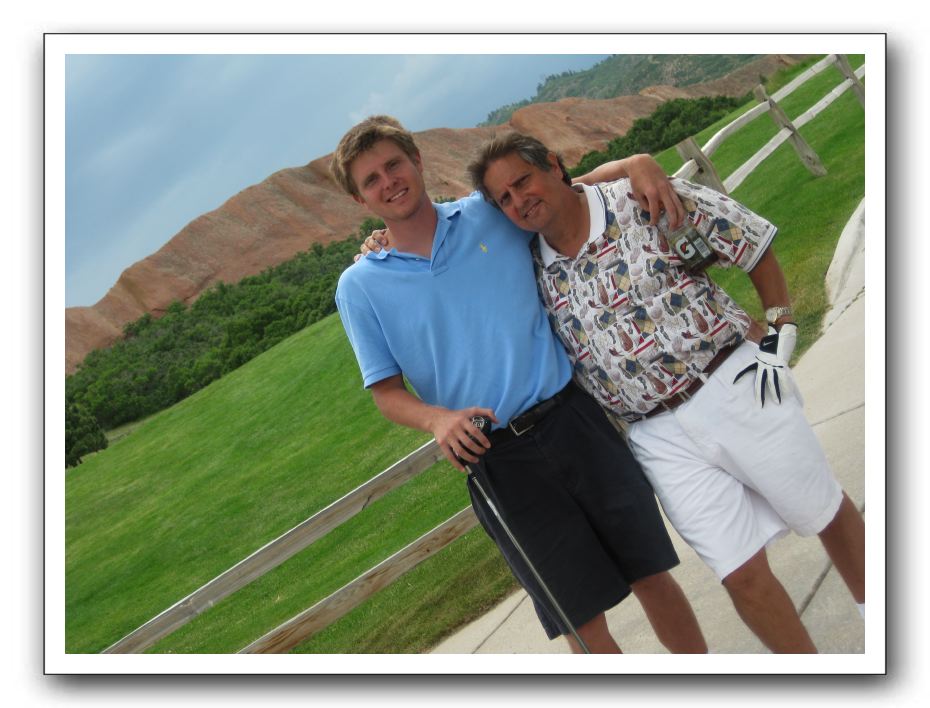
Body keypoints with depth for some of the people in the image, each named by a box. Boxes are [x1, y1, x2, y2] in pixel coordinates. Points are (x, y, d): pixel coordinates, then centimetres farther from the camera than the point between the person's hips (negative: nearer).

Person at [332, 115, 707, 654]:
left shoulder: (491, 213, 5)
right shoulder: (360, 286, 2)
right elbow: (387, 391, 4)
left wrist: (635, 164, -2)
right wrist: (439, 420, -18)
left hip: (572, 417, 2)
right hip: (497, 459, -1)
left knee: (652, 574, 9)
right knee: (584, 619, 3)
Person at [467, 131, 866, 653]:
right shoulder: (531, 272, 2)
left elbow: (756, 244, -3)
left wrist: (780, 335, -6)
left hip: (737, 388, -2)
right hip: (661, 437, 2)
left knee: (829, 515, 14)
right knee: (742, 575, 0)